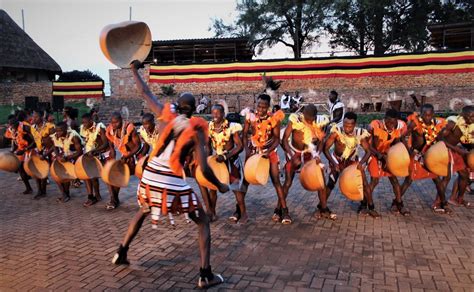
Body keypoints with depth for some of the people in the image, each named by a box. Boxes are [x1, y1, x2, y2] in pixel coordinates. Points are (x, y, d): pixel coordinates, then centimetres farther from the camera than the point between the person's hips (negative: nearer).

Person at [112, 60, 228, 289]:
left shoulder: (165, 114, 5)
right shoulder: (197, 130, -3)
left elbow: (145, 92, 17)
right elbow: (204, 169, -9)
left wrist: (134, 69, 31)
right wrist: (220, 186, 6)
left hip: (150, 176, 4)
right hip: (172, 182, -4)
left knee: (142, 212, 35)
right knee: (203, 222, 10)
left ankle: (121, 253, 42)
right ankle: (206, 275, 4)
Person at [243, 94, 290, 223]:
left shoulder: (274, 118, -14)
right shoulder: (250, 117, -10)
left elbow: (277, 138, -10)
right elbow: (244, 135, -3)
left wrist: (269, 150, -25)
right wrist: (247, 149, -17)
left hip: (269, 152, -2)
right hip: (253, 151, 2)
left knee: (276, 180, -7)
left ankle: (284, 210, -1)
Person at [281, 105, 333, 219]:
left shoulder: (320, 121, -14)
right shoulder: (295, 119, -24)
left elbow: (321, 141, -2)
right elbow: (284, 140, -22)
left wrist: (317, 155, -19)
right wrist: (293, 157, -30)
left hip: (310, 153, 3)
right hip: (295, 153, -3)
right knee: (288, 182, -6)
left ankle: (323, 209, 14)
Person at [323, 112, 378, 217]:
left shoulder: (360, 134, -21)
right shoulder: (337, 132, -28)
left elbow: (368, 151, -12)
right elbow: (325, 148, -25)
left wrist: (361, 163, -30)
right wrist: (334, 163, -35)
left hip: (353, 161, 2)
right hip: (337, 161, -2)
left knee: (364, 184, -4)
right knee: (330, 184, -11)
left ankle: (371, 208, 13)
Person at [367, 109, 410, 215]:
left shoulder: (398, 127, -14)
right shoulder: (375, 127, -28)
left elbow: (396, 143, 2)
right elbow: (370, 147, -20)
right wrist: (382, 156, -27)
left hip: (388, 154, 4)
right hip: (375, 154, -4)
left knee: (394, 179, 3)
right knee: (374, 180, -8)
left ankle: (399, 204, 14)